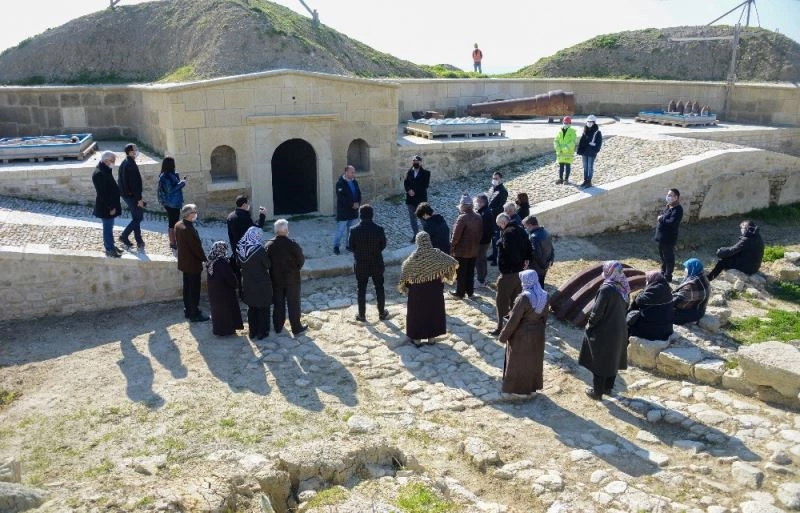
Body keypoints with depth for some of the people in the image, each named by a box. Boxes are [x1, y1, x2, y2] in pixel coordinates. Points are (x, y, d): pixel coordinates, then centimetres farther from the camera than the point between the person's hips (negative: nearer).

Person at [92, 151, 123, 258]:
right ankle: (109, 250, 12)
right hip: (105, 207, -9)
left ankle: (110, 246, 32)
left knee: (109, 227, 20)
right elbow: (102, 193, -24)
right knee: (108, 228, 1)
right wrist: (110, 207, -21)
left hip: (110, 205, 9)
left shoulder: (106, 170, 8)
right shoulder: (99, 174, -23)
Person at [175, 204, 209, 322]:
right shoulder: (189, 229, -28)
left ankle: (188, 310, 30)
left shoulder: (178, 225, 1)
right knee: (194, 290, 2)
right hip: (193, 264, -9)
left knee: (187, 287, 19)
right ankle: (194, 314, 11)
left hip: (184, 262, 9)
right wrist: (204, 258, -7)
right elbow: (197, 247, -22)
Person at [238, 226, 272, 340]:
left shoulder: (239, 248, -7)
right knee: (263, 309, 12)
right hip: (262, 284, -5)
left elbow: (239, 264, 7)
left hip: (247, 284, 5)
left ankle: (252, 331, 29)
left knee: (251, 308, 20)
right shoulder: (259, 249, -23)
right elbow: (268, 265, -12)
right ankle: (261, 333, 20)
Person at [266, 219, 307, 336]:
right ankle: (296, 328, 19)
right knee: (293, 304, 10)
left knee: (278, 303, 18)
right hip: (292, 279, -3)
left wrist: (274, 270, 11)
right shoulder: (293, 245, -22)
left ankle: (278, 326, 30)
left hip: (276, 279, 4)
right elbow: (301, 261, -11)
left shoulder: (269, 245, -11)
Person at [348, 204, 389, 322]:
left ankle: (362, 315, 22)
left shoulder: (354, 230, -15)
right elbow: (383, 245, -3)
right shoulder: (379, 229, -15)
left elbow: (351, 247, -5)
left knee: (361, 290, 13)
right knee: (379, 289, 17)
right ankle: (382, 313, 27)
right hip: (377, 264, 0)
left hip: (360, 265, 0)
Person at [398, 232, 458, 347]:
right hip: (434, 289, 2)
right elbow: (453, 262, -9)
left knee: (417, 312, 12)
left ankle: (417, 338, 20)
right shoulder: (436, 253, -12)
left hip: (417, 290, -2)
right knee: (433, 311, 17)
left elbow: (404, 269, -5)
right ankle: (431, 337, 25)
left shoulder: (415, 256, -17)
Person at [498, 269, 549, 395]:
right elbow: (544, 317, 5)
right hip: (537, 334, 6)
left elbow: (514, 319, -23)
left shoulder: (524, 298, -28)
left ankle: (515, 387, 24)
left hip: (521, 335, -6)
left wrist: (504, 335, -12)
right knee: (533, 360, 21)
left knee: (518, 361, 12)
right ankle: (531, 386, 36)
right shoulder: (544, 296, -7)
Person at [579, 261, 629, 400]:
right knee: (613, 359, 20)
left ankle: (597, 392, 18)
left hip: (603, 332, -7)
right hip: (619, 330, 8)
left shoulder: (606, 289, -26)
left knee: (599, 362, 7)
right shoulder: (624, 288, -3)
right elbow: (625, 308, 9)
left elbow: (597, 312, -21)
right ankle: (608, 387, 36)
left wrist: (589, 325, -6)